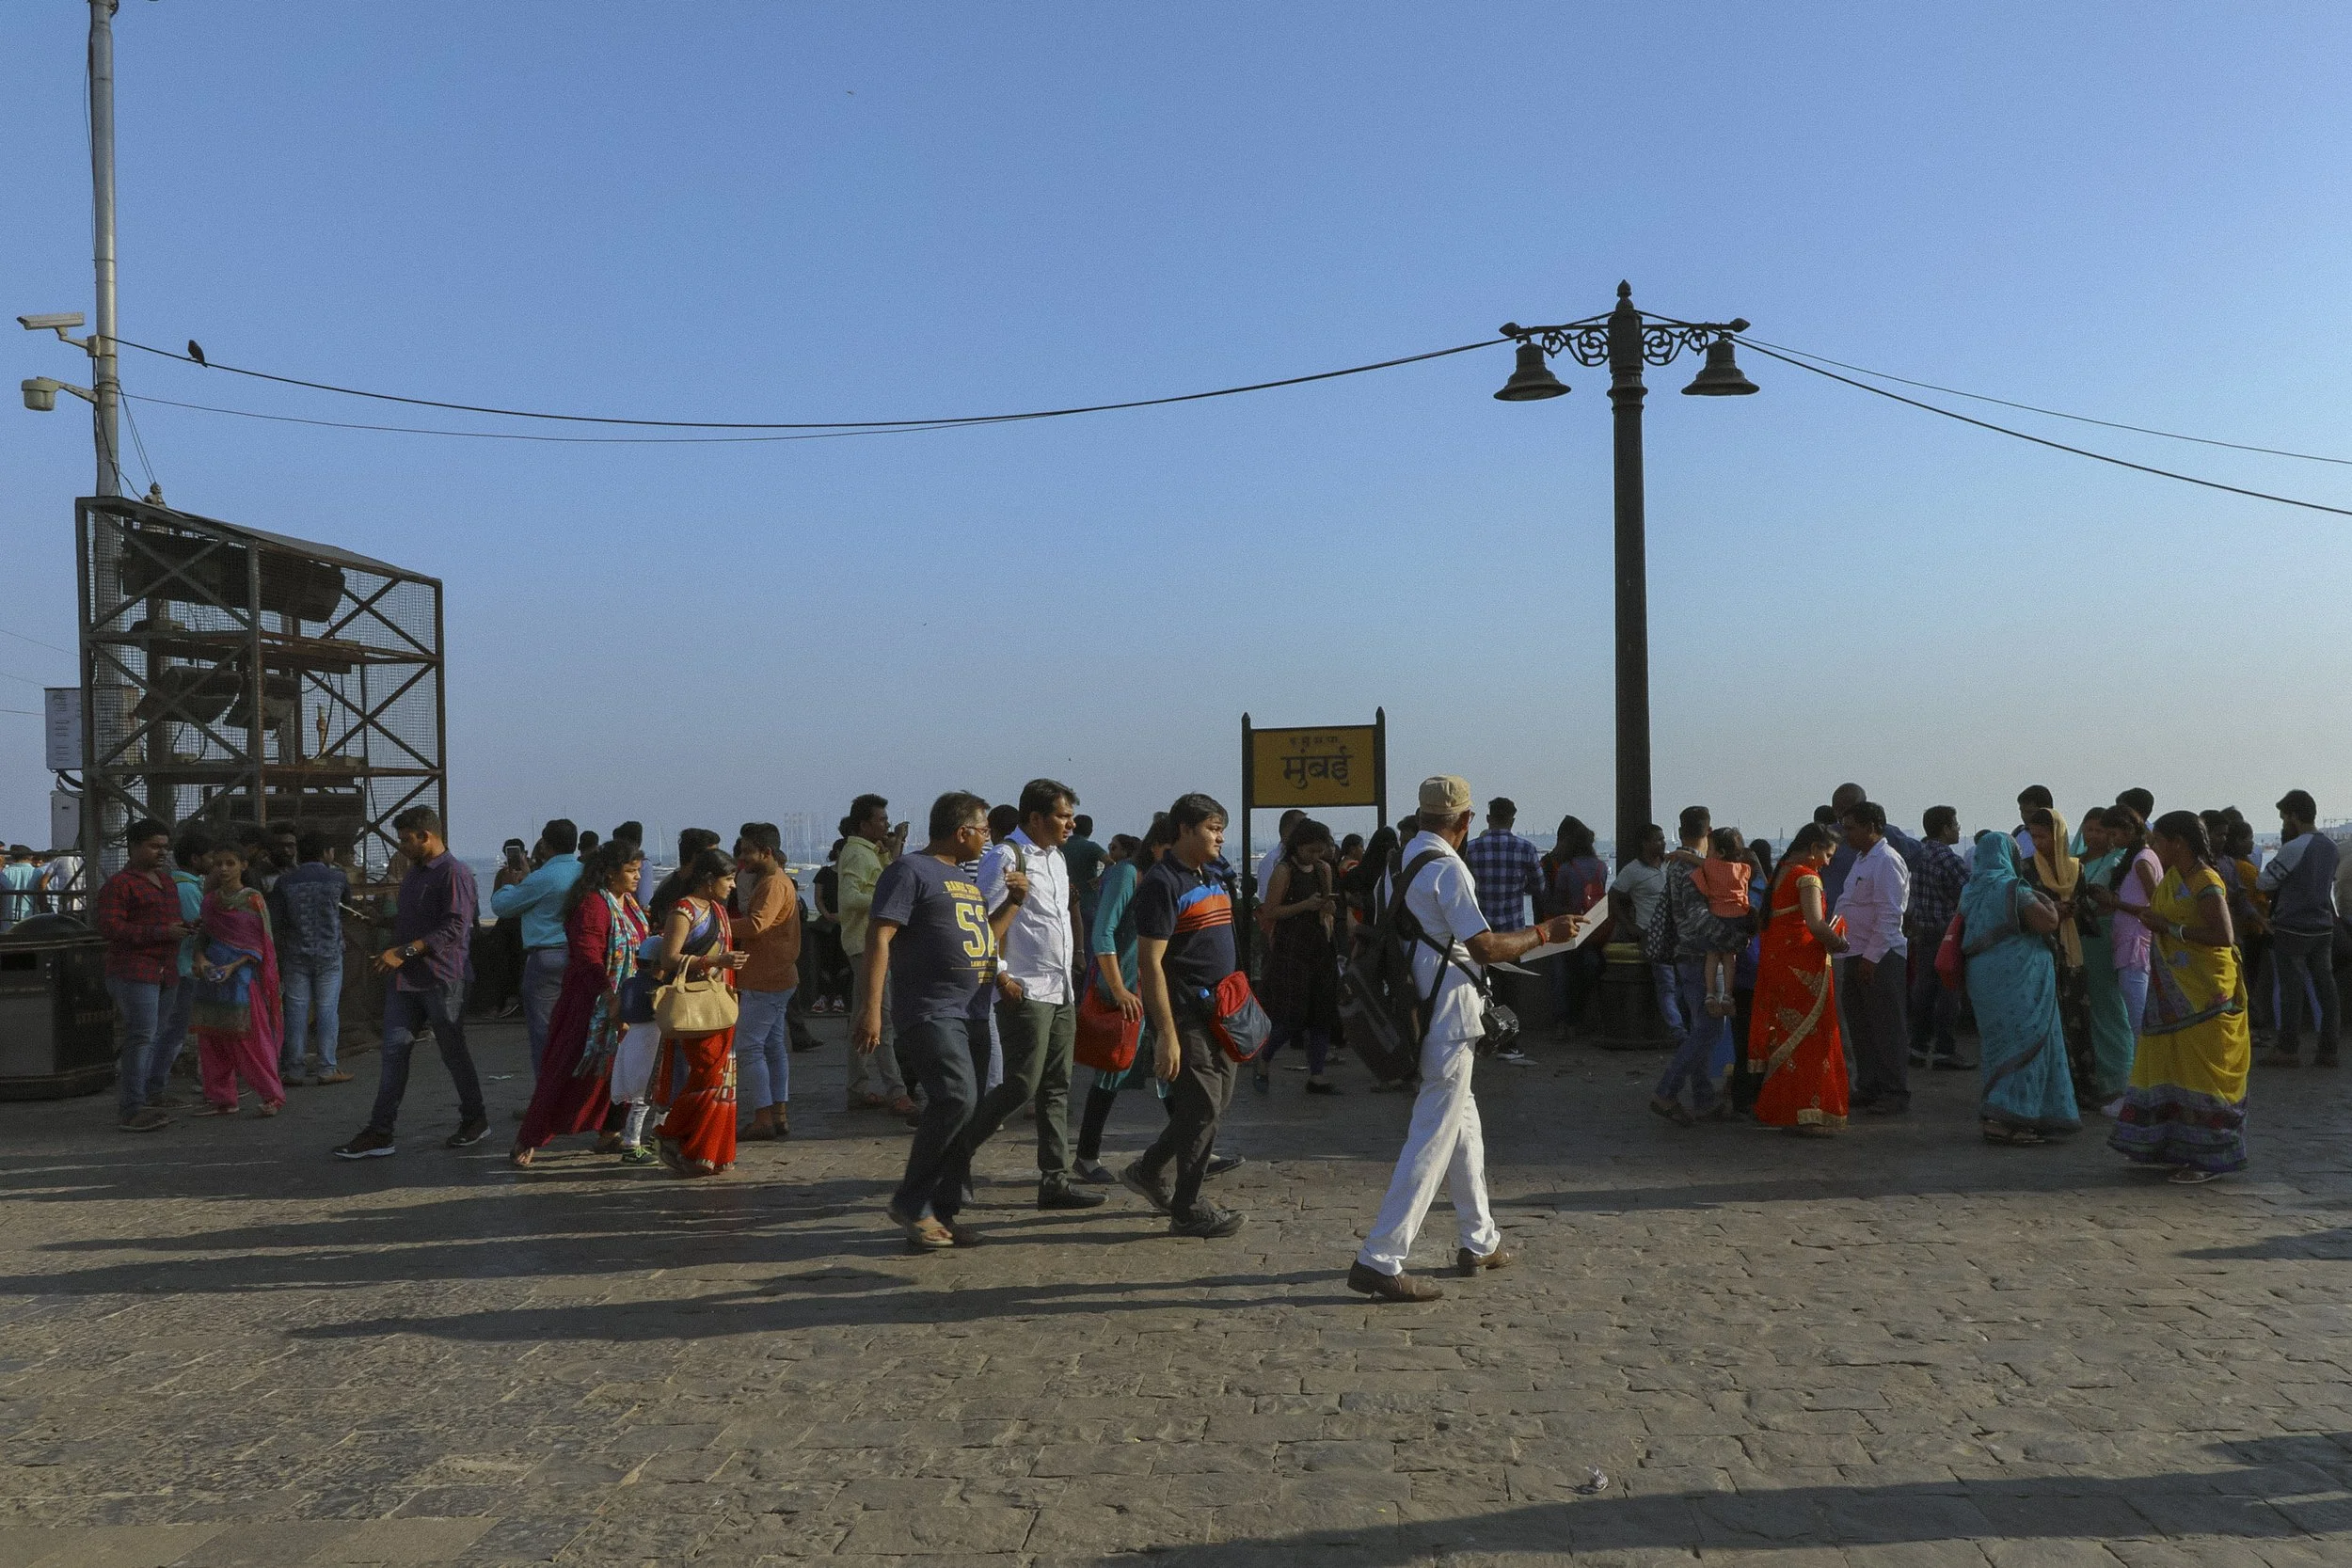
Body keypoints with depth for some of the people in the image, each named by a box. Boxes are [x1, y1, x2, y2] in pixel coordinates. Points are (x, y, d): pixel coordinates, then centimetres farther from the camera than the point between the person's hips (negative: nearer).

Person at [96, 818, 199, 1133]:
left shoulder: (166, 880, 20)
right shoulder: (119, 884, -6)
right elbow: (109, 927, -16)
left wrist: (184, 927, 10)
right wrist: (163, 933, -21)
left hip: (166, 973, 8)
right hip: (134, 970, -8)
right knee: (142, 1037, -12)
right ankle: (132, 1111, -10)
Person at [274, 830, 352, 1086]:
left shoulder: (285, 882, -1)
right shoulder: (336, 877, -3)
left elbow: (277, 924, 1)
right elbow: (348, 896, 20)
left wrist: (277, 960, 9)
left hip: (295, 956, 1)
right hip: (330, 954, -1)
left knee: (297, 1011, 6)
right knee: (327, 1010, 2)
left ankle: (292, 1069, 10)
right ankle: (327, 1069, 2)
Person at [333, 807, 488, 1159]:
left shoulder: (454, 873, -13)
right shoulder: (415, 872, 16)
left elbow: (454, 928, -22)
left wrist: (405, 951, -25)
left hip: (441, 978, -8)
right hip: (405, 978, 8)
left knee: (453, 1052, 4)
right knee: (394, 1050, 3)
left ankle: (475, 1119, 20)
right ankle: (379, 1133, 4)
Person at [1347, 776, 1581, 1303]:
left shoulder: (1403, 864, 11)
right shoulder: (1448, 869, -17)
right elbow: (1485, 947, -21)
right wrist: (1545, 932, -8)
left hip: (1421, 1015, 10)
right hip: (1448, 1020, -10)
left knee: (1463, 1126, 21)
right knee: (1433, 1139, -7)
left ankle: (1479, 1242, 33)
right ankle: (1379, 1261, -7)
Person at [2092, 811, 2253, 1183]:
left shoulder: (2206, 883, -17)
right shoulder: (2173, 877, 10)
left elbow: (2224, 936, -25)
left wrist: (2169, 928, -21)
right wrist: (2117, 904, 29)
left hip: (2203, 994, -9)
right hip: (2173, 989, 9)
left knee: (2202, 1069, -4)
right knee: (2167, 1065, 12)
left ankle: (2209, 1157, 3)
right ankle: (2171, 1146, 20)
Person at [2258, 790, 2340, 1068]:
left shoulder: (2293, 848, -17)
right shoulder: (2331, 846, 7)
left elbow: (2264, 883, -11)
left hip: (2292, 929, -7)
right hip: (2323, 927, 7)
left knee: (2291, 988, -1)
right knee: (2325, 986, 8)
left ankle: (2289, 1049, 4)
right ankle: (2328, 1049, 12)